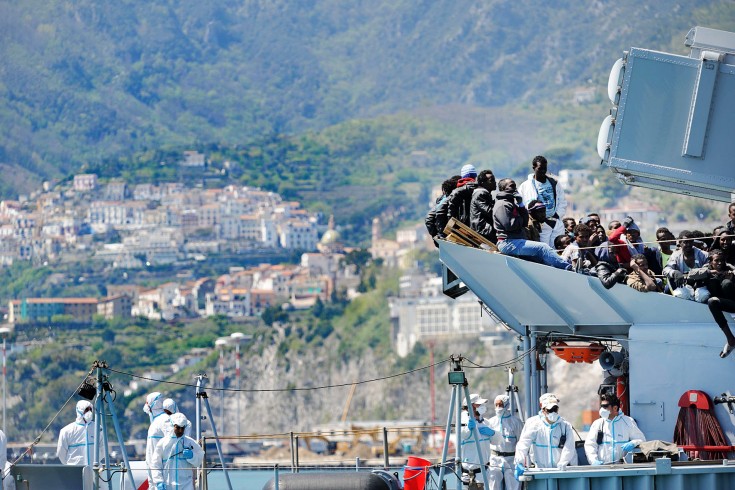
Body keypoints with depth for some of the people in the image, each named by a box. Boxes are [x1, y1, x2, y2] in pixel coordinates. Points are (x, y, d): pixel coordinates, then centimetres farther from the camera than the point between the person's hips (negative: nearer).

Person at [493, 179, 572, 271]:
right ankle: (567, 267, -21)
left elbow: (525, 223, 13)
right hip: (508, 243, -10)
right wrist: (519, 218, 0)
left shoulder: (511, 204, 23)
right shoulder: (502, 205, -8)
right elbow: (510, 225, -20)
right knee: (542, 248, -18)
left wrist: (521, 205, 2)